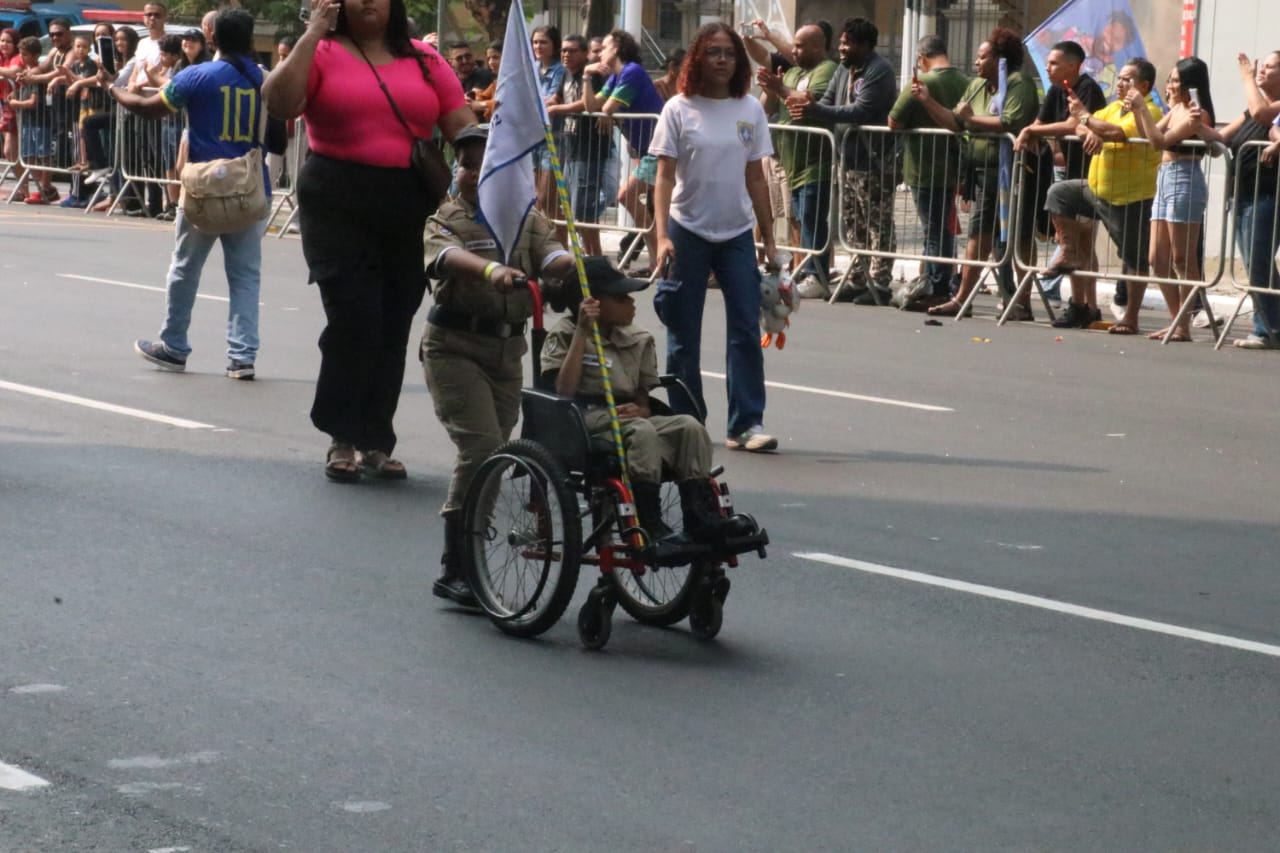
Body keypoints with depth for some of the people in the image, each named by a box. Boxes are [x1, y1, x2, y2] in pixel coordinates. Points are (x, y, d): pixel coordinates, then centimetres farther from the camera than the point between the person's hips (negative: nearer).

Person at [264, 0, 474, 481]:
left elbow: (462, 125, 6)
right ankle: (343, 439, 3)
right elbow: (279, 106, -14)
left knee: (393, 324, 8)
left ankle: (375, 441, 19)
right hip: (337, 201, -3)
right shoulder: (323, 52, 0)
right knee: (354, 316, -9)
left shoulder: (424, 60, 8)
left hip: (407, 206, 3)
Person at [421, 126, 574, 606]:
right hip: (454, 346, -5)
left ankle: (465, 564, 21)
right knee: (482, 448, -17)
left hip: (507, 349, 5)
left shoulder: (527, 221, 10)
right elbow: (450, 255, -23)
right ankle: (454, 571, -12)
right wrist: (491, 268, -44)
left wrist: (580, 264, -33)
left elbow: (552, 258, -9)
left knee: (494, 454, 8)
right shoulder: (445, 219, -1)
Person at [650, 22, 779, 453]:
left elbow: (756, 178, 8)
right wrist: (662, 236, -17)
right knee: (683, 335, 5)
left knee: (746, 330, -4)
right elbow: (665, 177, -7)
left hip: (736, 235, 2)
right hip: (688, 233, -2)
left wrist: (769, 238, 7)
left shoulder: (750, 110, 3)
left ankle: (746, 423, -3)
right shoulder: (679, 110, -4)